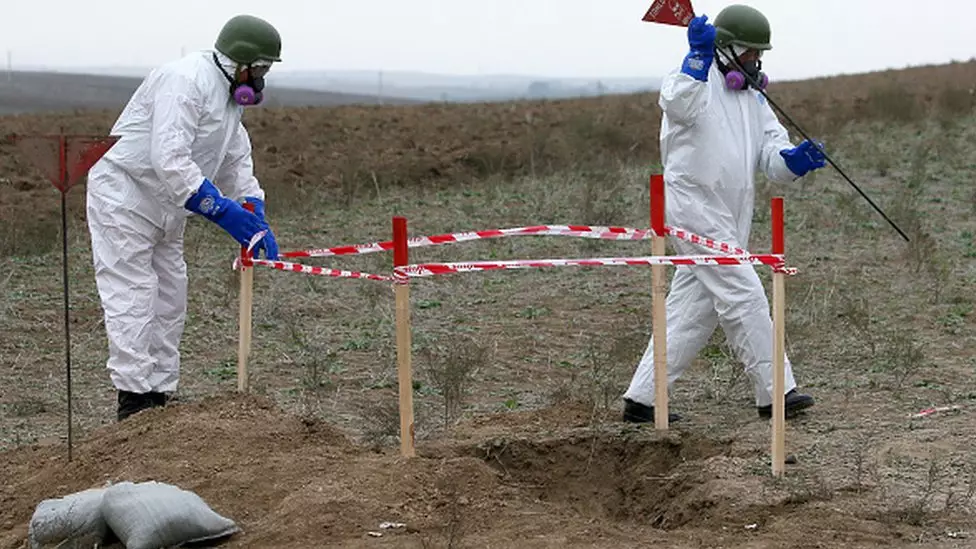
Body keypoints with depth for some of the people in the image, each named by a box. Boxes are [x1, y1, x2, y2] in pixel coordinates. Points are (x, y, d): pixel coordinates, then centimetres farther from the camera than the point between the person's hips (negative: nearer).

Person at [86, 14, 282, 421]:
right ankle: (135, 405, -9)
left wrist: (255, 215, 0)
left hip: (164, 212, 10)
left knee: (169, 303, 11)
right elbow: (170, 162, -31)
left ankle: (159, 400, 19)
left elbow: (237, 164, 15)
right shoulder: (186, 81, -23)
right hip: (124, 200, -10)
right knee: (132, 300, -10)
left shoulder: (231, 96, 10)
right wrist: (225, 212, -31)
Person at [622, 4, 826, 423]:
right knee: (744, 296, -9)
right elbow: (678, 103, -32)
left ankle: (641, 400, 13)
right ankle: (774, 393, -3)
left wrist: (796, 158, -14)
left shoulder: (753, 99, 17)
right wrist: (699, 56, -41)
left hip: (729, 220, 9)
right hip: (694, 205, -9)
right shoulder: (698, 79, -7)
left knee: (694, 313, 8)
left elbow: (772, 157, 8)